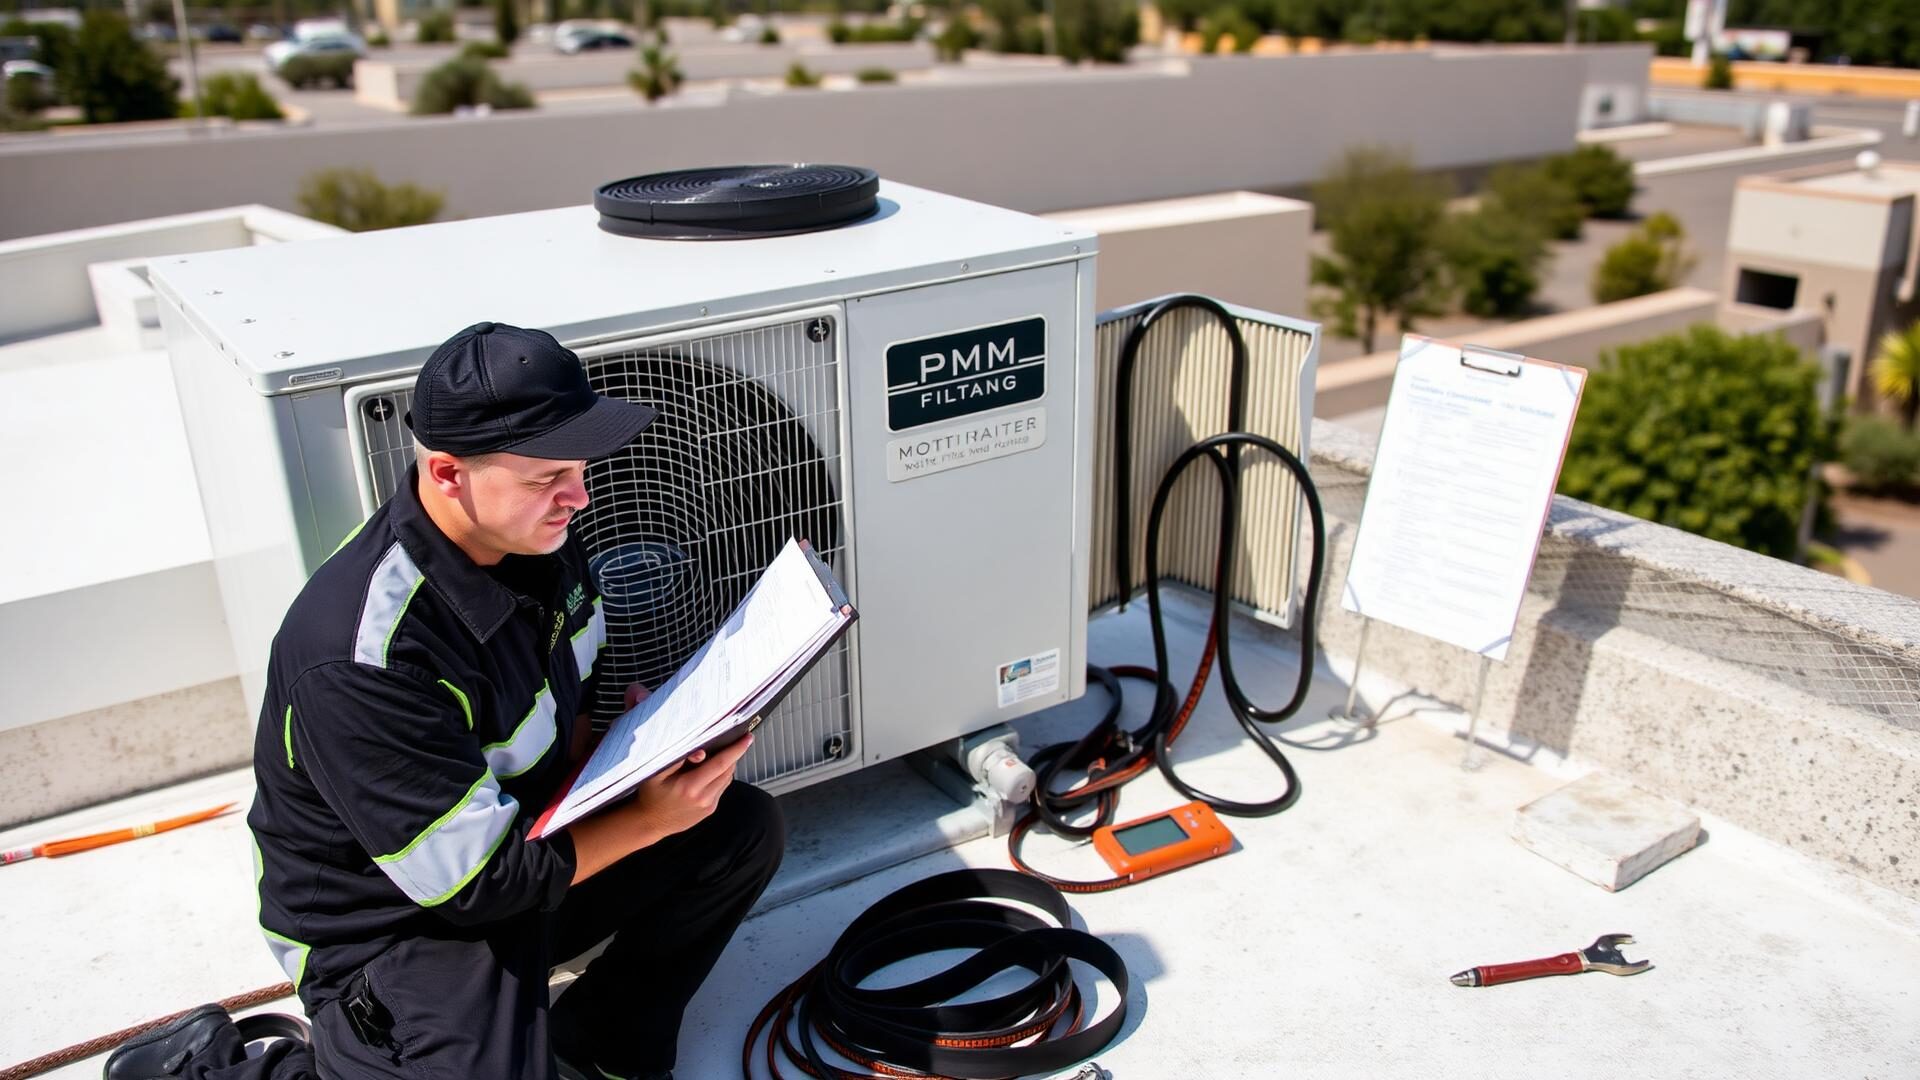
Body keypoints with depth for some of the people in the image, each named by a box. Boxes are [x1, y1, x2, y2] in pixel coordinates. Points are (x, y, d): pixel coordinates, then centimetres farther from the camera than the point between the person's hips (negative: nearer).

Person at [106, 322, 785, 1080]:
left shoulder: (532, 531, -10)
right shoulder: (360, 654, -33)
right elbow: (474, 880, -27)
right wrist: (648, 819, -22)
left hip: (537, 839, 7)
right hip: (390, 920, -7)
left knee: (743, 829, -3)